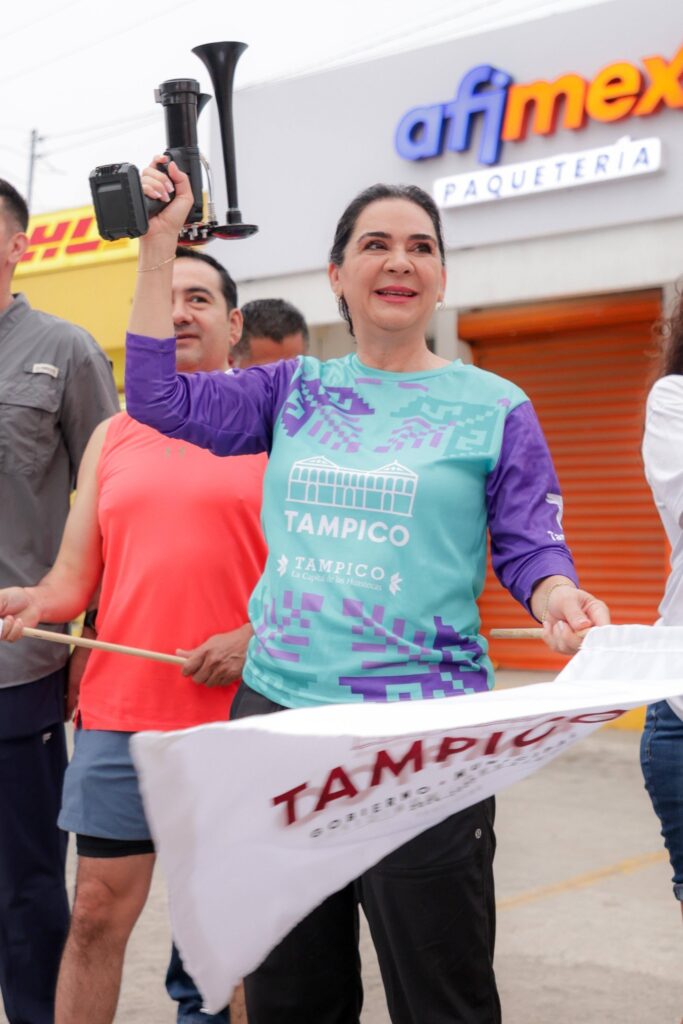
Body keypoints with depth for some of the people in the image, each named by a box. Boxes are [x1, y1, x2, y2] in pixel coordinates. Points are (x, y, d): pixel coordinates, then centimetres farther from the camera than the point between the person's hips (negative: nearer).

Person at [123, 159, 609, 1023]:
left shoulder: (494, 408, 1)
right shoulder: (297, 391, 10)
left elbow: (529, 547, 1)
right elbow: (162, 399, 4)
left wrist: (559, 602, -22)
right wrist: (159, 245, 1)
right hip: (275, 707, 4)